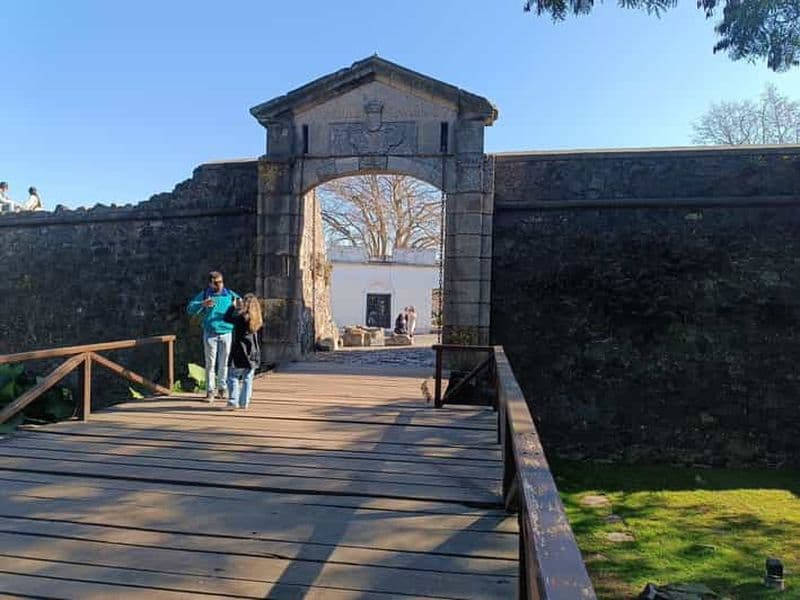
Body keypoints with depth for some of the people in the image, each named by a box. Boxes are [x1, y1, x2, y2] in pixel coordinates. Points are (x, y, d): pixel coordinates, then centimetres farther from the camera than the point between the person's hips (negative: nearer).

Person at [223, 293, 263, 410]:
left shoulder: (241, 316, -14)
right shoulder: (256, 320, 6)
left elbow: (227, 318, -6)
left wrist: (234, 306, 5)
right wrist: (239, 308, 22)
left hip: (240, 353, -6)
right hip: (253, 354, 6)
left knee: (233, 377, 3)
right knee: (247, 379, 10)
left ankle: (233, 401, -3)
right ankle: (244, 403, 12)